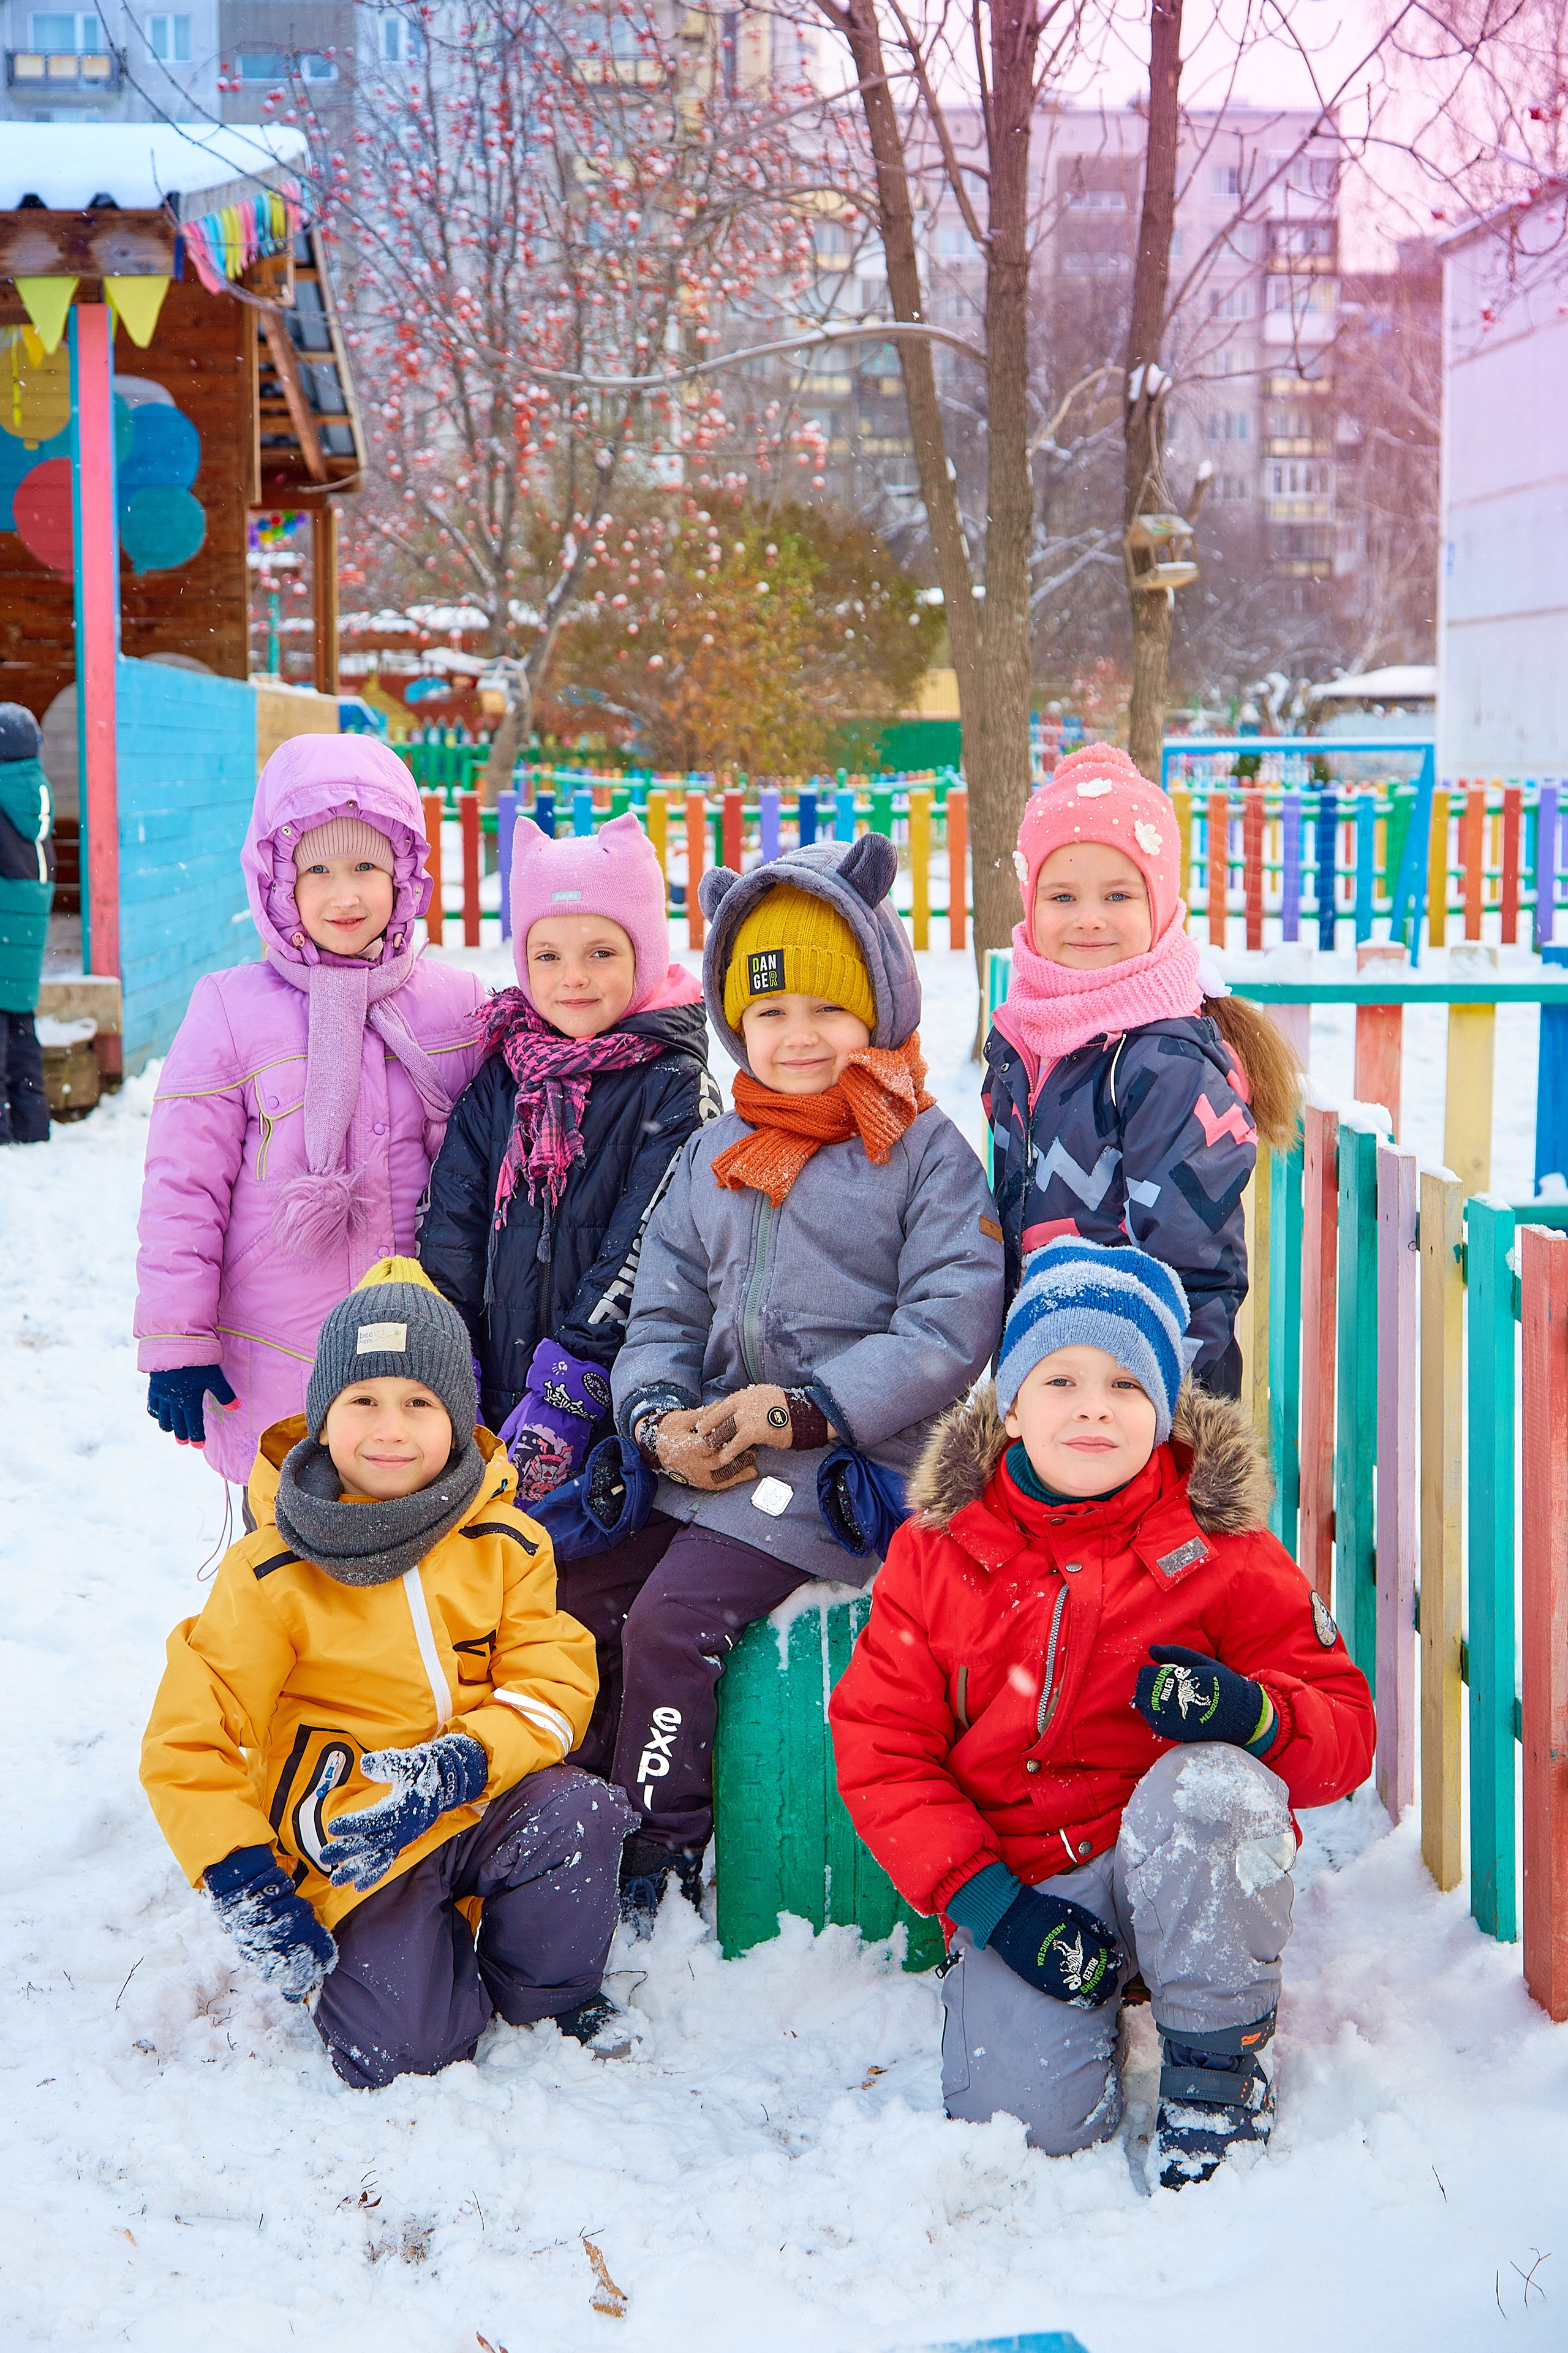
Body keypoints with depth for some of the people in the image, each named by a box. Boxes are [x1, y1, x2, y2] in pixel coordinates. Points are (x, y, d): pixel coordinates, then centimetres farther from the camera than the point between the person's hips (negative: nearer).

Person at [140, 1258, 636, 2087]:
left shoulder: (504, 1544, 2)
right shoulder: (272, 1574, -8)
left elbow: (553, 1685, -4)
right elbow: (187, 1745, -7)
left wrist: (460, 1764, -24)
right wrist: (246, 1889, -16)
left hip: (484, 1808, 3)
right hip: (355, 1849, -3)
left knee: (578, 1813, -29)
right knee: (399, 2054, -22)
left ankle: (543, 1996, 0)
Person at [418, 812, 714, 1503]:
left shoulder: (674, 1090, -4)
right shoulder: (499, 1081, 11)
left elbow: (645, 1255, -11)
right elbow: (449, 1226, 8)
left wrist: (566, 1395, -17)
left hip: (616, 1418, -4)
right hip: (492, 1395, 4)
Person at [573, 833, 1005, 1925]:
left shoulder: (926, 1150, -4)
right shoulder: (714, 1156, 15)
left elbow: (949, 1329, -12)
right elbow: (664, 1309, 15)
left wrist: (807, 1410, -18)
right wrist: (660, 1414, -6)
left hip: (848, 1471, -7)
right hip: (714, 1462, 7)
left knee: (671, 1619, -21)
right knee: (580, 1593, -3)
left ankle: (662, 1857, -6)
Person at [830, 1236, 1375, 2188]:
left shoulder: (1222, 1550, -4)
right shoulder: (937, 1550, 1)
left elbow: (1345, 1732, -5)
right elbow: (881, 1749, -2)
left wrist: (1251, 1713, -30)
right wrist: (988, 1901, -15)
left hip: (1181, 1870, -1)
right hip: (1018, 1882, 1)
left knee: (1212, 1787, -35)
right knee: (1027, 2119, -23)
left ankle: (1222, 2063, -11)